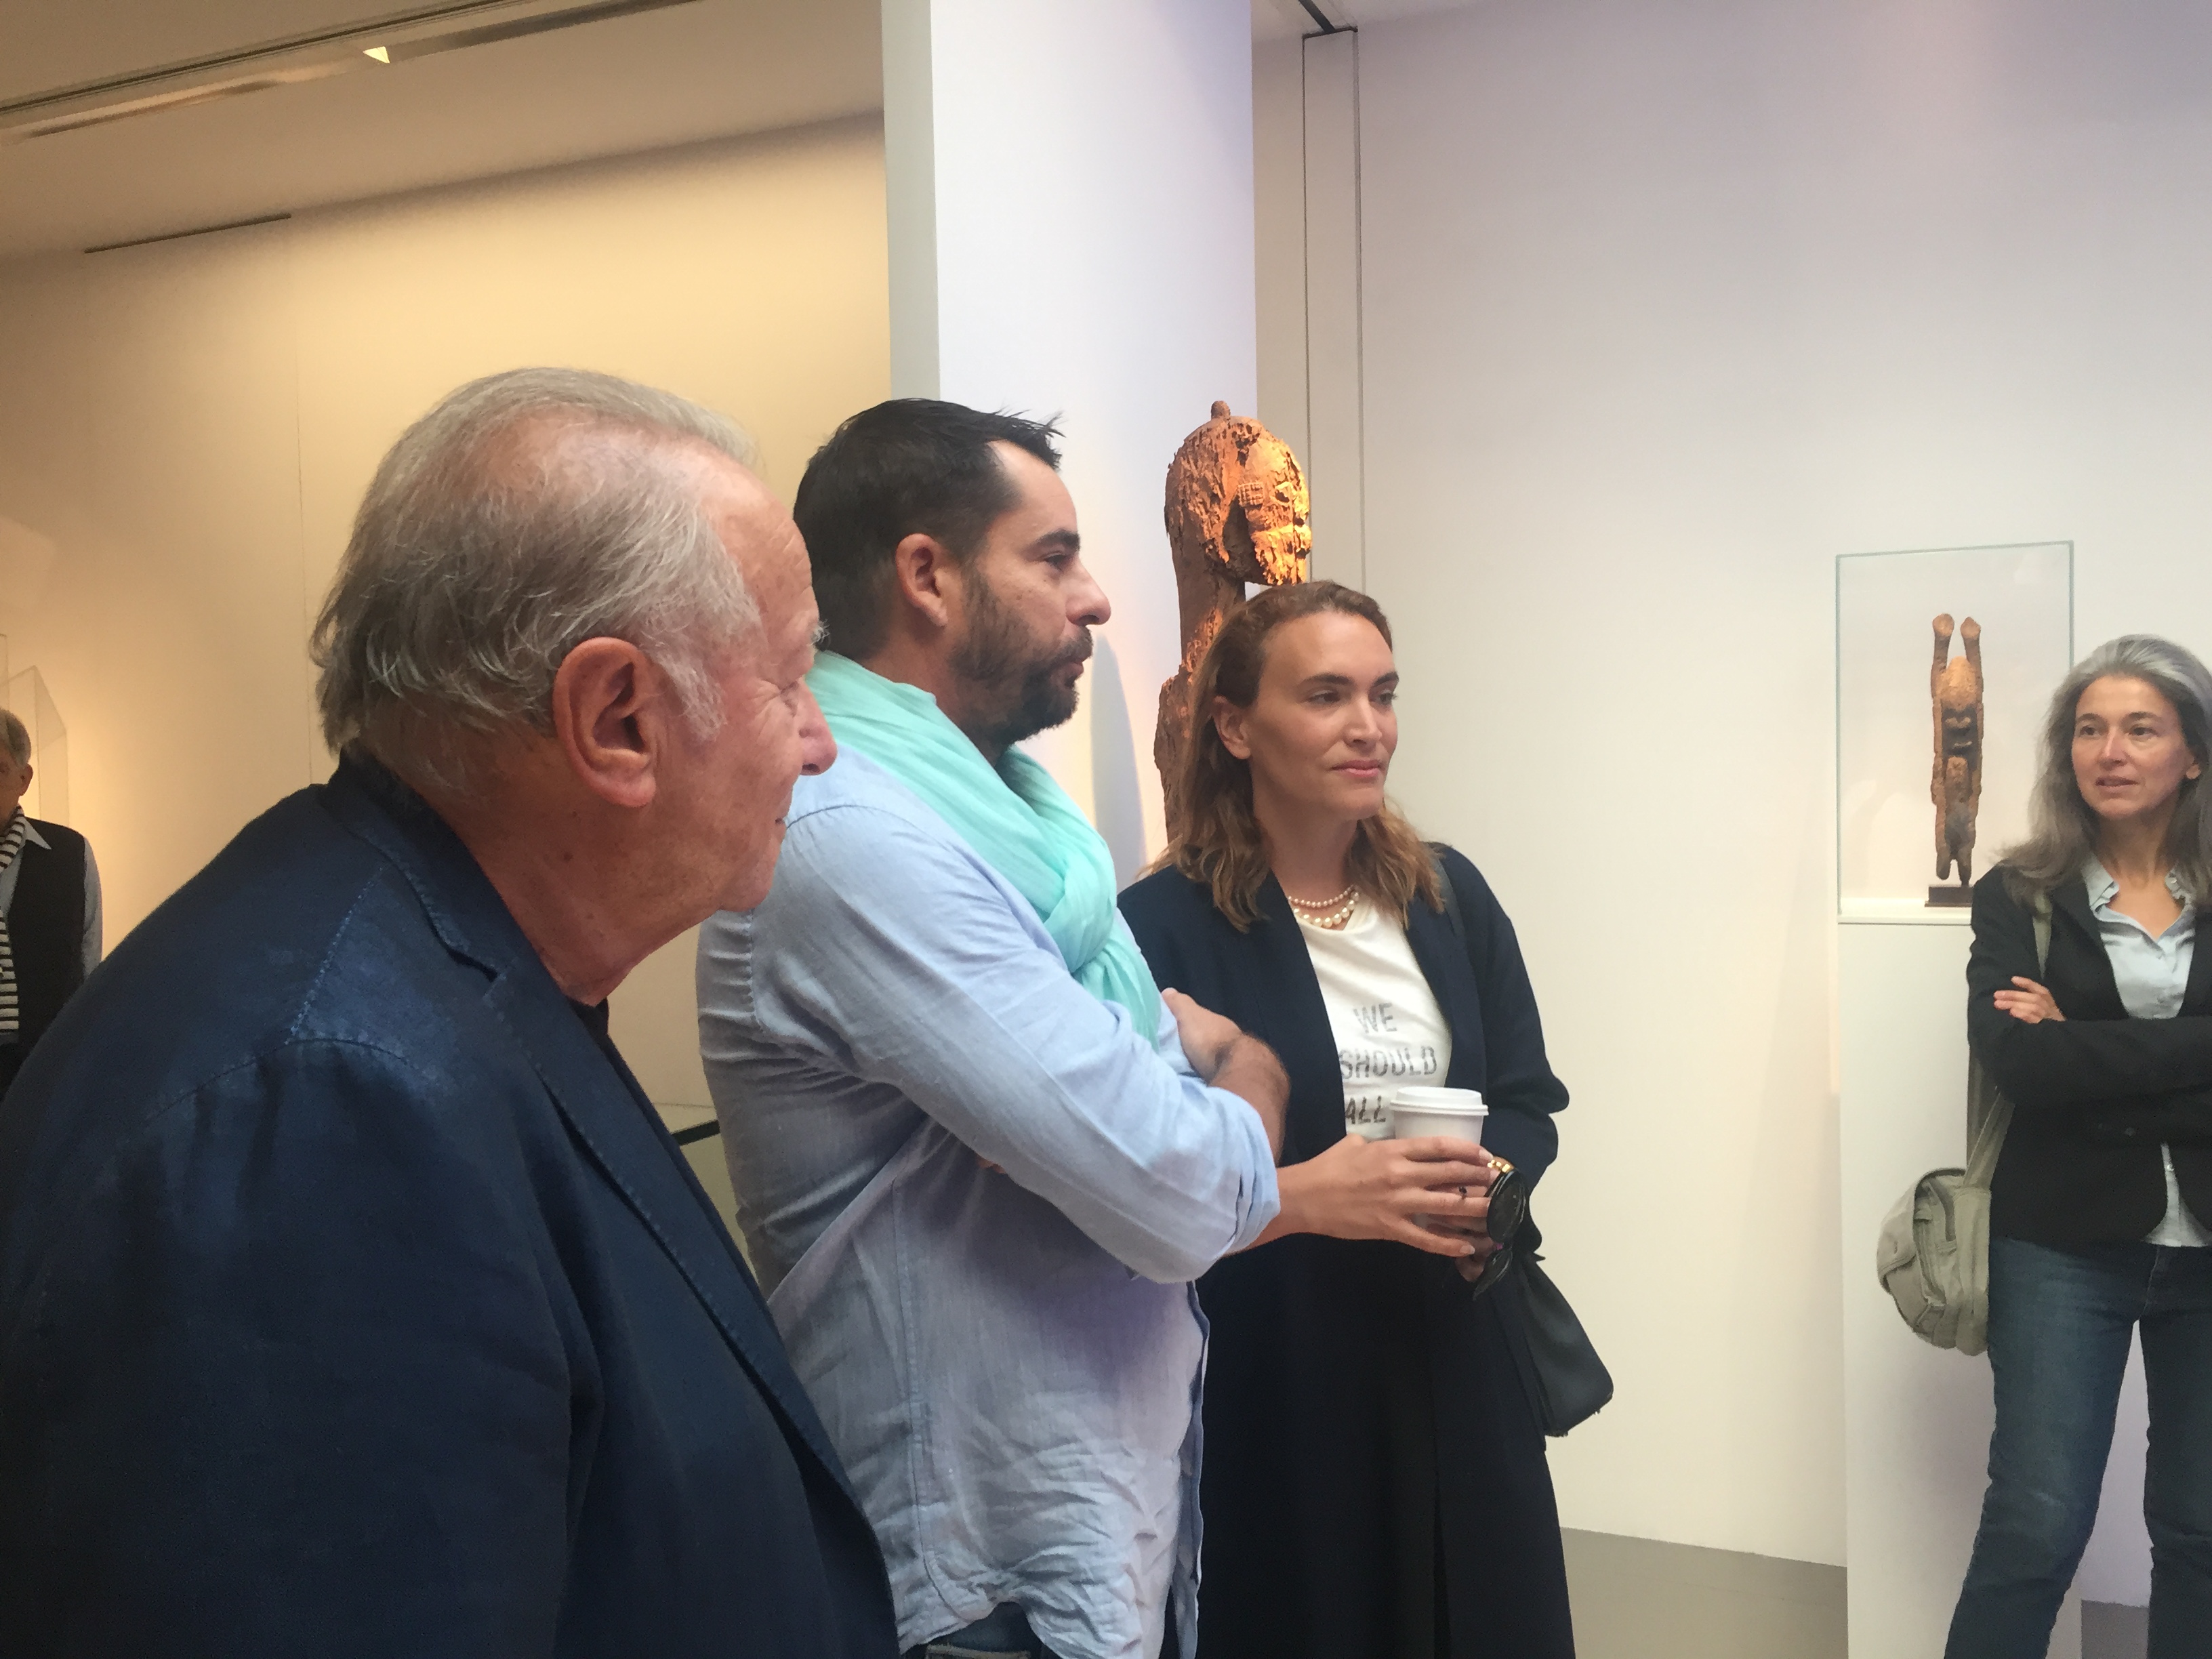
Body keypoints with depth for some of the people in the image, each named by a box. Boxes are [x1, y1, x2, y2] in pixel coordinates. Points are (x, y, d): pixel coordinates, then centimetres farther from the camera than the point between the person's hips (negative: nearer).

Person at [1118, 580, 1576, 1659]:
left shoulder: (1448, 896, 5)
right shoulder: (1164, 924, -12)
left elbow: (1529, 1105, 8)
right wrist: (1291, 1198, -26)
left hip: (1457, 1362, 5)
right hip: (1268, 1384, -5)